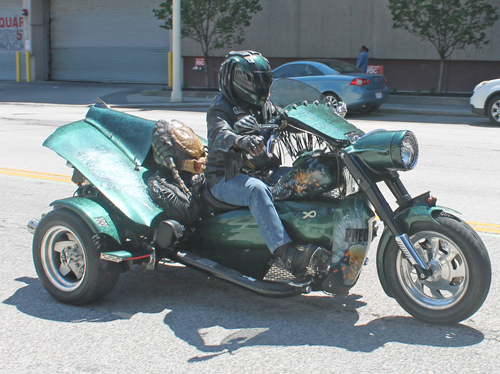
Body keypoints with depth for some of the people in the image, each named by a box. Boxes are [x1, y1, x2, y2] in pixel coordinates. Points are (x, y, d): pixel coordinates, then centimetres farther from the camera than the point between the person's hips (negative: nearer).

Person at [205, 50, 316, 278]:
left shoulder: (264, 106, 20)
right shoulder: (221, 108, -6)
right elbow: (220, 134, -27)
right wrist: (241, 141, -51)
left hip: (261, 171, 7)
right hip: (224, 179, -7)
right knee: (257, 190, -38)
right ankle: (289, 256, -51)